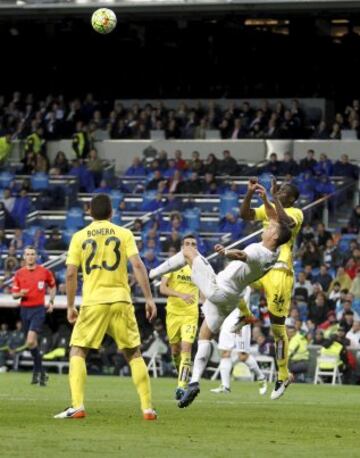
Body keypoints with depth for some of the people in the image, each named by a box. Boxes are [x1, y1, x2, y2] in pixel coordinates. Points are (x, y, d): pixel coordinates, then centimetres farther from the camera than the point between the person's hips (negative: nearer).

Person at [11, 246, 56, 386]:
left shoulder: (44, 272, 1)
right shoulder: (19, 273, 5)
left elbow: (53, 286, 19)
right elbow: (14, 294, 7)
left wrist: (51, 302, 9)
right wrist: (20, 294, -15)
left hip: (39, 309, -4)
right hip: (25, 309, 4)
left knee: (31, 341, -20)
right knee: (32, 343, 10)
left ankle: (38, 371, -7)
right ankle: (40, 372, 25)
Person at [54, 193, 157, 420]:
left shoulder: (79, 237, 5)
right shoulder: (124, 234, 4)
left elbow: (71, 274, 1)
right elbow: (138, 265, -6)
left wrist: (70, 306, 9)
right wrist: (149, 298, -3)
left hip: (93, 302, -1)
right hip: (120, 300, 1)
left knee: (77, 352, 9)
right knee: (134, 354, 12)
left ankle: (77, 406, -7)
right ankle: (148, 408, 7)